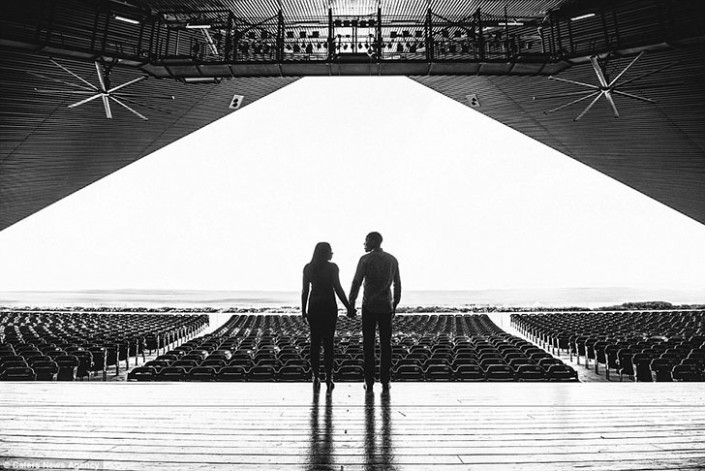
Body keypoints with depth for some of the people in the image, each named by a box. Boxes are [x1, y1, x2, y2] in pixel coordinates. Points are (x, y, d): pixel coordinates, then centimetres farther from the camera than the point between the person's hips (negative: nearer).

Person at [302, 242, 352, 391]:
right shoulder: (332, 267, -7)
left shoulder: (308, 268, 4)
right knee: (328, 342, 2)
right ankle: (328, 378, 3)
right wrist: (348, 307, -2)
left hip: (313, 306, 3)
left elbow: (305, 290, 4)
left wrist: (303, 310, 11)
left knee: (315, 342, 10)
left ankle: (316, 377, 14)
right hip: (329, 306, -3)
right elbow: (338, 289, -9)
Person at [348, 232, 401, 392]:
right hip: (386, 307, 3)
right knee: (386, 344, 9)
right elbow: (397, 284, 10)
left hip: (369, 307, -3)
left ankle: (369, 382, 8)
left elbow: (356, 283, -8)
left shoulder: (365, 259, -6)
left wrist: (351, 305, -1)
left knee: (368, 344, 5)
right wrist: (395, 304, 19)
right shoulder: (392, 260, 5)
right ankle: (385, 382, 13)